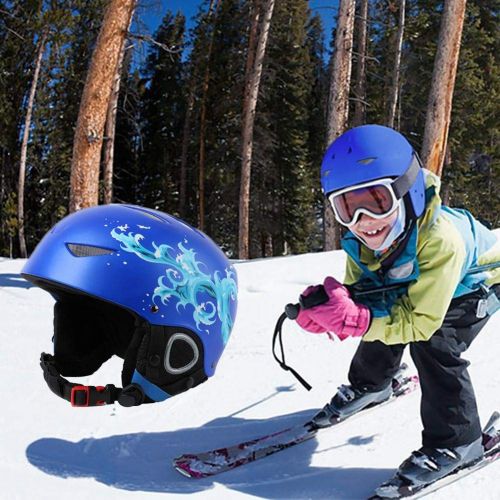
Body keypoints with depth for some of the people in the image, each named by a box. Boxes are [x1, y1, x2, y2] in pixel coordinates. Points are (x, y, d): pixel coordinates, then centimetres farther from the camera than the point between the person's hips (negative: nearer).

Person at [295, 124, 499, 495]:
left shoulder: (440, 239, -44)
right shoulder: (361, 242, -23)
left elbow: (420, 321, -39)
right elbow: (358, 292, -14)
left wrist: (357, 320, -50)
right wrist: (327, 307, -36)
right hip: (416, 284, 7)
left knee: (432, 344, -24)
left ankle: (455, 443, -6)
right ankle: (369, 386, 32)